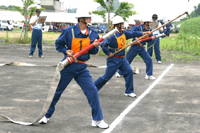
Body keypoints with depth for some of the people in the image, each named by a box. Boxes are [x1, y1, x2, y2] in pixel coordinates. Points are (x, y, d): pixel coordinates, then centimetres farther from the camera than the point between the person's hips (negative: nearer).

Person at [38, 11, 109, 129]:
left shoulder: (92, 33, -1)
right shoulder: (69, 31, -10)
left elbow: (94, 52, 5)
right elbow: (58, 44, 1)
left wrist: (95, 46, -17)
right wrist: (66, 51, -17)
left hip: (82, 68, 2)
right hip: (68, 66, -2)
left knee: (92, 91, -7)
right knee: (57, 91, 9)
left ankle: (98, 120, 6)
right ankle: (46, 115, 28)